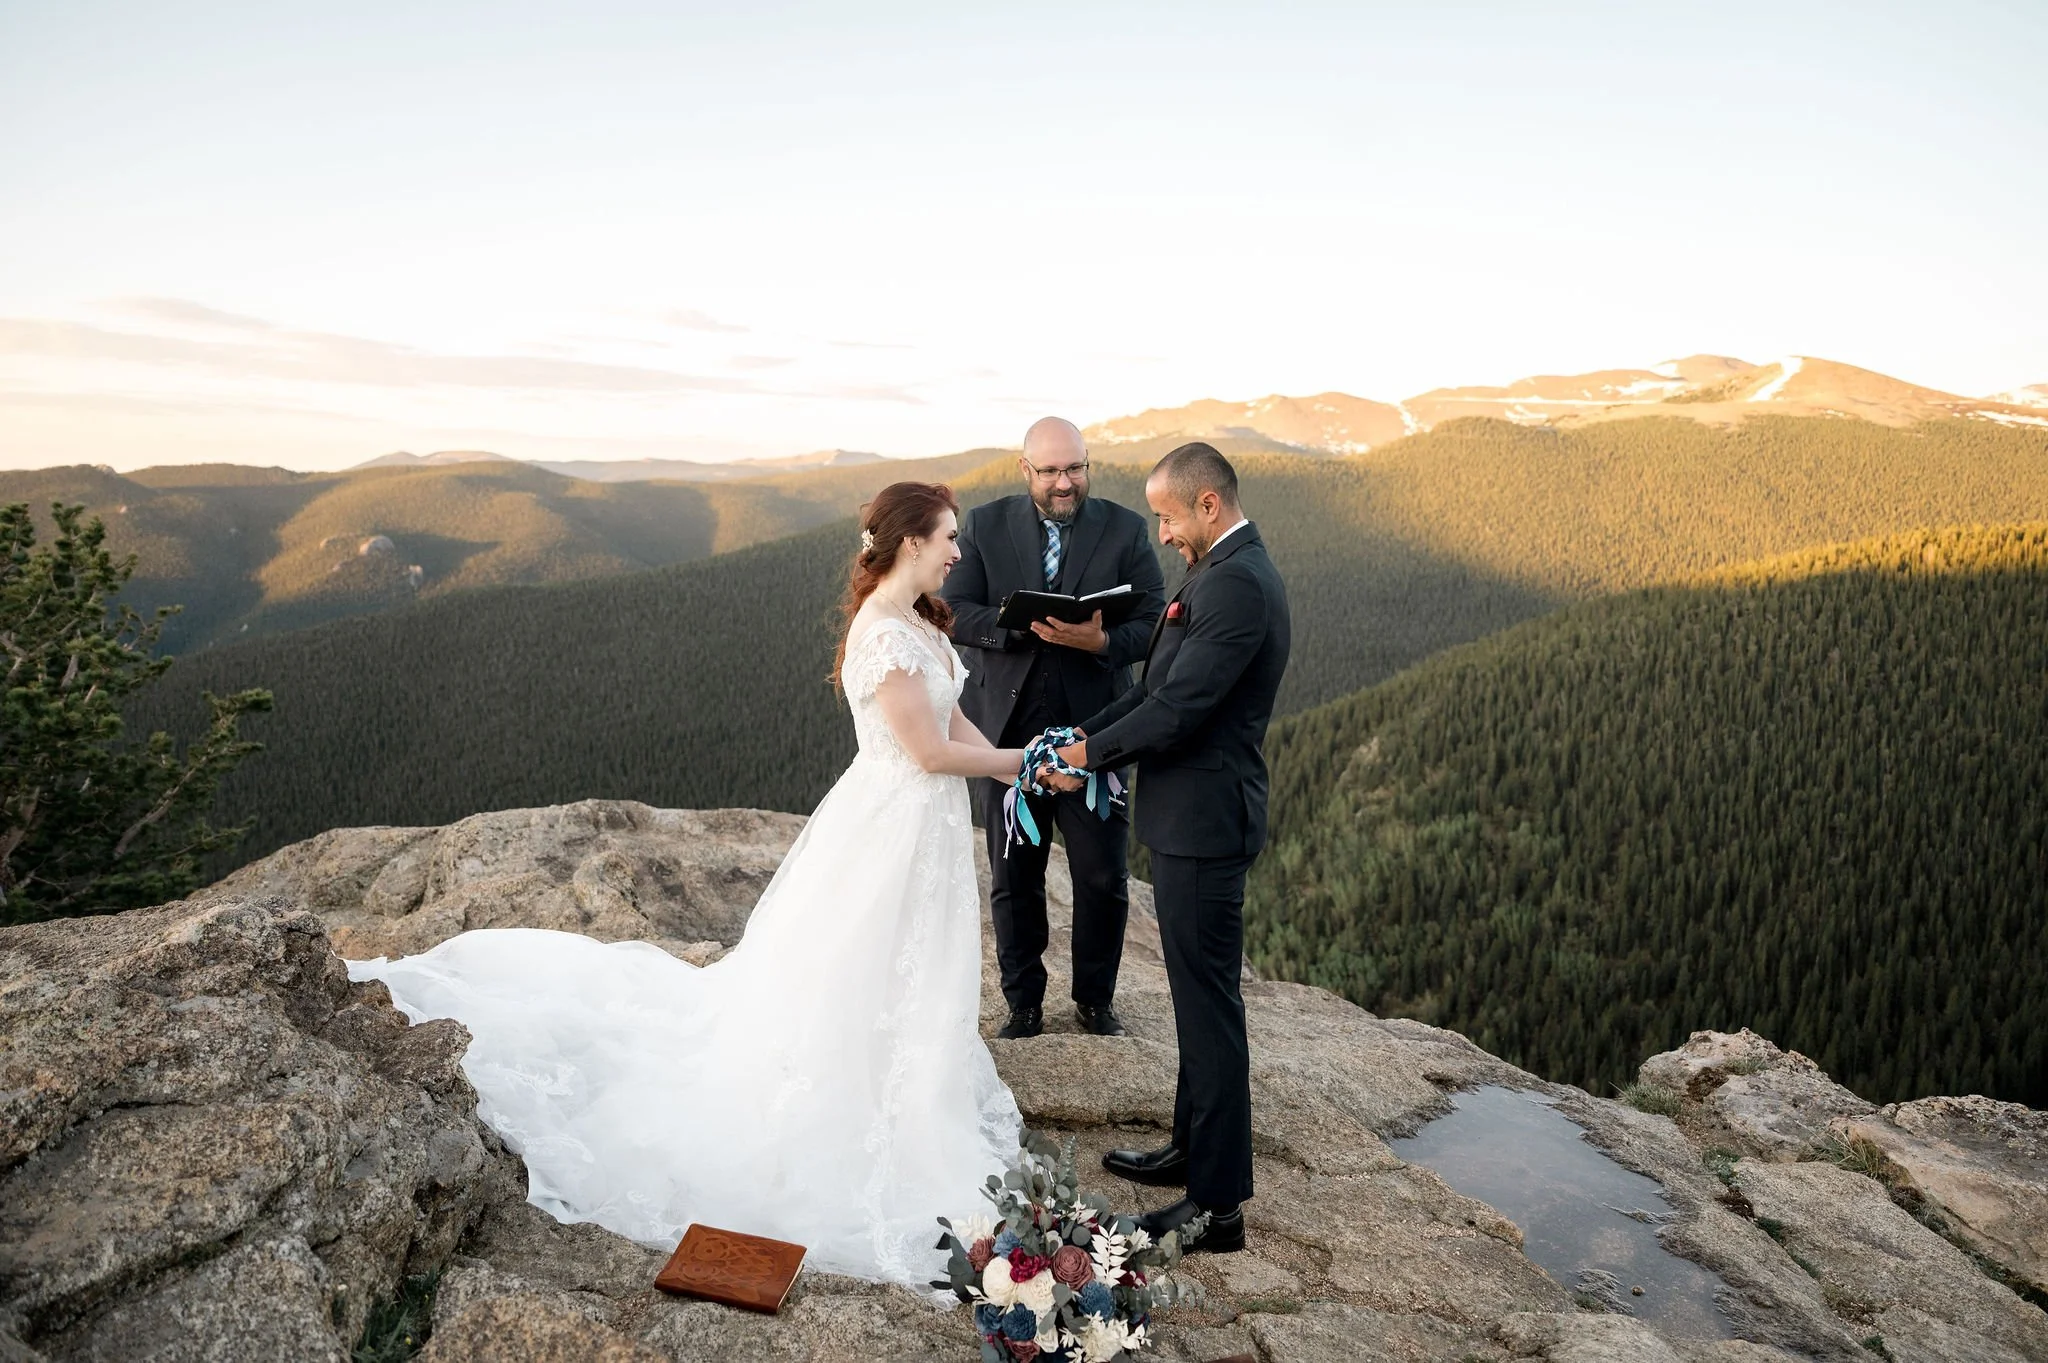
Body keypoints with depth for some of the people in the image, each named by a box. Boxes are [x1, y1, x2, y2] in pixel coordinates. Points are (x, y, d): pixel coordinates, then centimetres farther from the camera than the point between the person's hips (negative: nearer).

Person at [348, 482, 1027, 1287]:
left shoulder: (918, 622, 7)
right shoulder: (882, 634, -24)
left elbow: (951, 720, 9)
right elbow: (929, 751, -23)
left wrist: (1016, 767, -1)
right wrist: (1017, 761, -10)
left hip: (929, 823, 9)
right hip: (894, 822, -9)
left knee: (911, 986, 22)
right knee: (859, 987, 5)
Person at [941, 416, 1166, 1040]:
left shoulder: (1125, 529, 1)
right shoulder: (985, 526, 3)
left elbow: (1155, 622, -4)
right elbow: (954, 611, -5)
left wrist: (1102, 641, -25)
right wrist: (1020, 624, -23)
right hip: (1007, 729, 1)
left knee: (1104, 878, 7)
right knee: (1013, 877, 11)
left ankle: (1096, 998, 28)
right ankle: (1024, 1001, 28)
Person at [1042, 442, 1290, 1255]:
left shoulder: (1235, 584, -20)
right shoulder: (1227, 572, 13)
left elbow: (1178, 709, -24)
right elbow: (1159, 686, 14)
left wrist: (1092, 756, -9)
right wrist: (1081, 736, 4)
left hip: (1202, 822, -10)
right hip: (1192, 818, 10)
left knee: (1209, 1004, -1)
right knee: (1199, 995, 20)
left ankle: (1218, 1204, 11)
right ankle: (1192, 1148, 37)